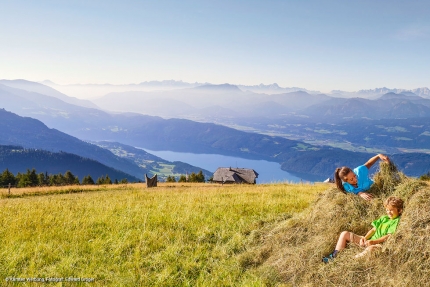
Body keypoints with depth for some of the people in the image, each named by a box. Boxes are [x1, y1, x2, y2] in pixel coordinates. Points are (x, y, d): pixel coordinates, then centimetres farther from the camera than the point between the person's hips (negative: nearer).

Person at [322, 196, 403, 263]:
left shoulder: (397, 221, -2)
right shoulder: (384, 218, 21)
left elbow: (389, 236, -13)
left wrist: (373, 241, -23)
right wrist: (365, 238, -4)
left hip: (378, 244, -8)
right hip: (368, 240, 9)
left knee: (371, 248, -46)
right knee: (345, 234, 1)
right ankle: (334, 256, -9)